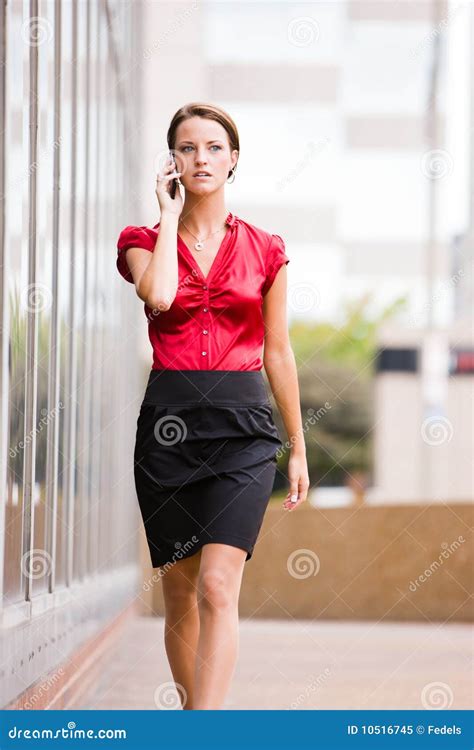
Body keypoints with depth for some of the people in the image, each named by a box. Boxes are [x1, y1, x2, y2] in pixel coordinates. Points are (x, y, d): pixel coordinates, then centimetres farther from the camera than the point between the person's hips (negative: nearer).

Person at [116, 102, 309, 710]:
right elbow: (158, 296, -18)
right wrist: (170, 215, -5)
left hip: (242, 428, -1)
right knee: (180, 592, 7)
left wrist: (298, 448, 13)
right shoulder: (144, 241, 6)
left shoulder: (264, 250, 8)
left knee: (218, 587, -15)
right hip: (169, 424, 1)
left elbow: (278, 352, 12)